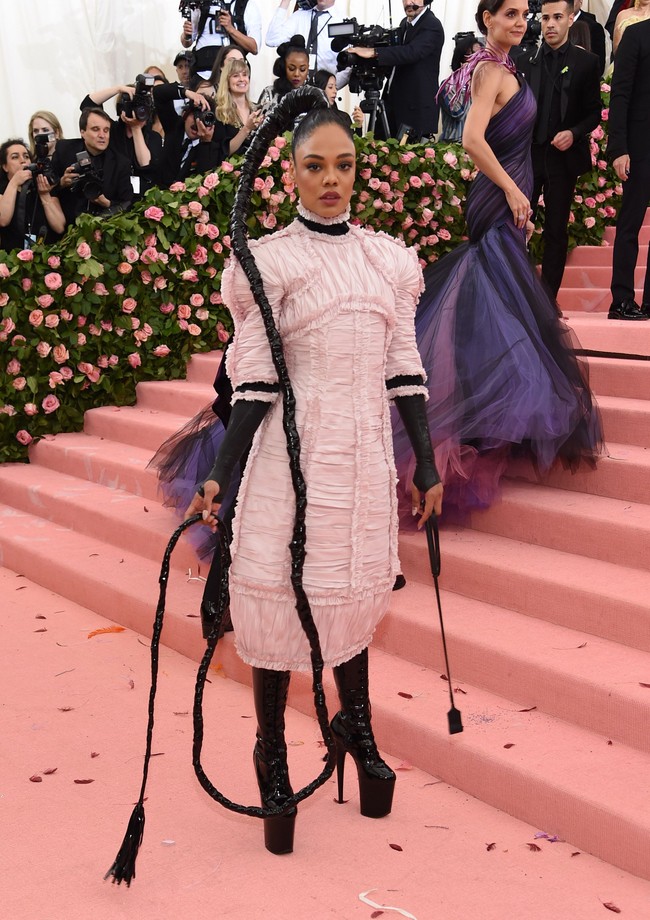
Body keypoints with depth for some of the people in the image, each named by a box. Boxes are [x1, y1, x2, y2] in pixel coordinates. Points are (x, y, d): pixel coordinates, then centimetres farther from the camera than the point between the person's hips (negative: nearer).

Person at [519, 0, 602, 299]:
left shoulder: (586, 62, 3)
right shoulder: (525, 61, 8)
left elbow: (594, 112, 4)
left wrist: (574, 133, -14)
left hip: (563, 157, -1)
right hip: (527, 154, 1)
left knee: (556, 230, 4)